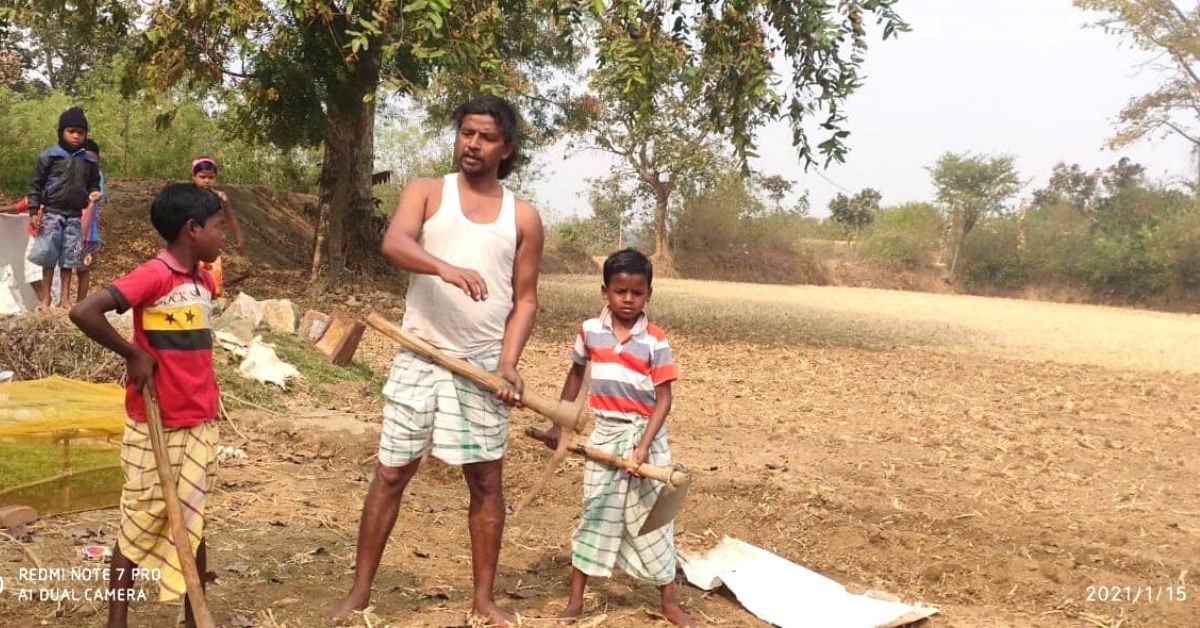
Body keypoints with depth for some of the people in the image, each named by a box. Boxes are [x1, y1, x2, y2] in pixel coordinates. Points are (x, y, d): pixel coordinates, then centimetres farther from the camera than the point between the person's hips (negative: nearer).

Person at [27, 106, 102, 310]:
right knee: (48, 255, -2)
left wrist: (94, 194, -7)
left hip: (76, 216, 3)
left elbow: (93, 184, 17)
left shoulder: (89, 161, 8)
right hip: (52, 213, -3)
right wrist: (34, 211, -6)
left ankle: (64, 298, 11)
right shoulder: (48, 156, -1)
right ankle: (45, 298, 5)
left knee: (69, 258, 5)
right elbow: (36, 184, 0)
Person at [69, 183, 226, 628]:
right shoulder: (153, 276, -17)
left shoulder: (204, 280, 7)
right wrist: (133, 355, -18)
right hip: (155, 429, -6)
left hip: (201, 426, 6)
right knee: (140, 527, 6)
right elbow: (83, 312, -26)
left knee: (192, 524, 13)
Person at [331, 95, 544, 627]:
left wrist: (509, 361, -9)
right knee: (391, 475, 4)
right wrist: (445, 267, -39)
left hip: (484, 363, 2)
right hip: (421, 358, -1)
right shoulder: (426, 193, 1)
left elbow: (525, 299, 7)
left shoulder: (523, 217, 6)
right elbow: (393, 243, -20)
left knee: (486, 482, 7)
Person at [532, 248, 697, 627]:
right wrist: (559, 424, 17)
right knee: (595, 516, 7)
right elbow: (575, 374, 15)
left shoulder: (655, 340, -11)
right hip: (604, 434, 2)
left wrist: (643, 445, -21)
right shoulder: (590, 331, -1)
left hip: (645, 435, -2)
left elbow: (663, 399, -11)